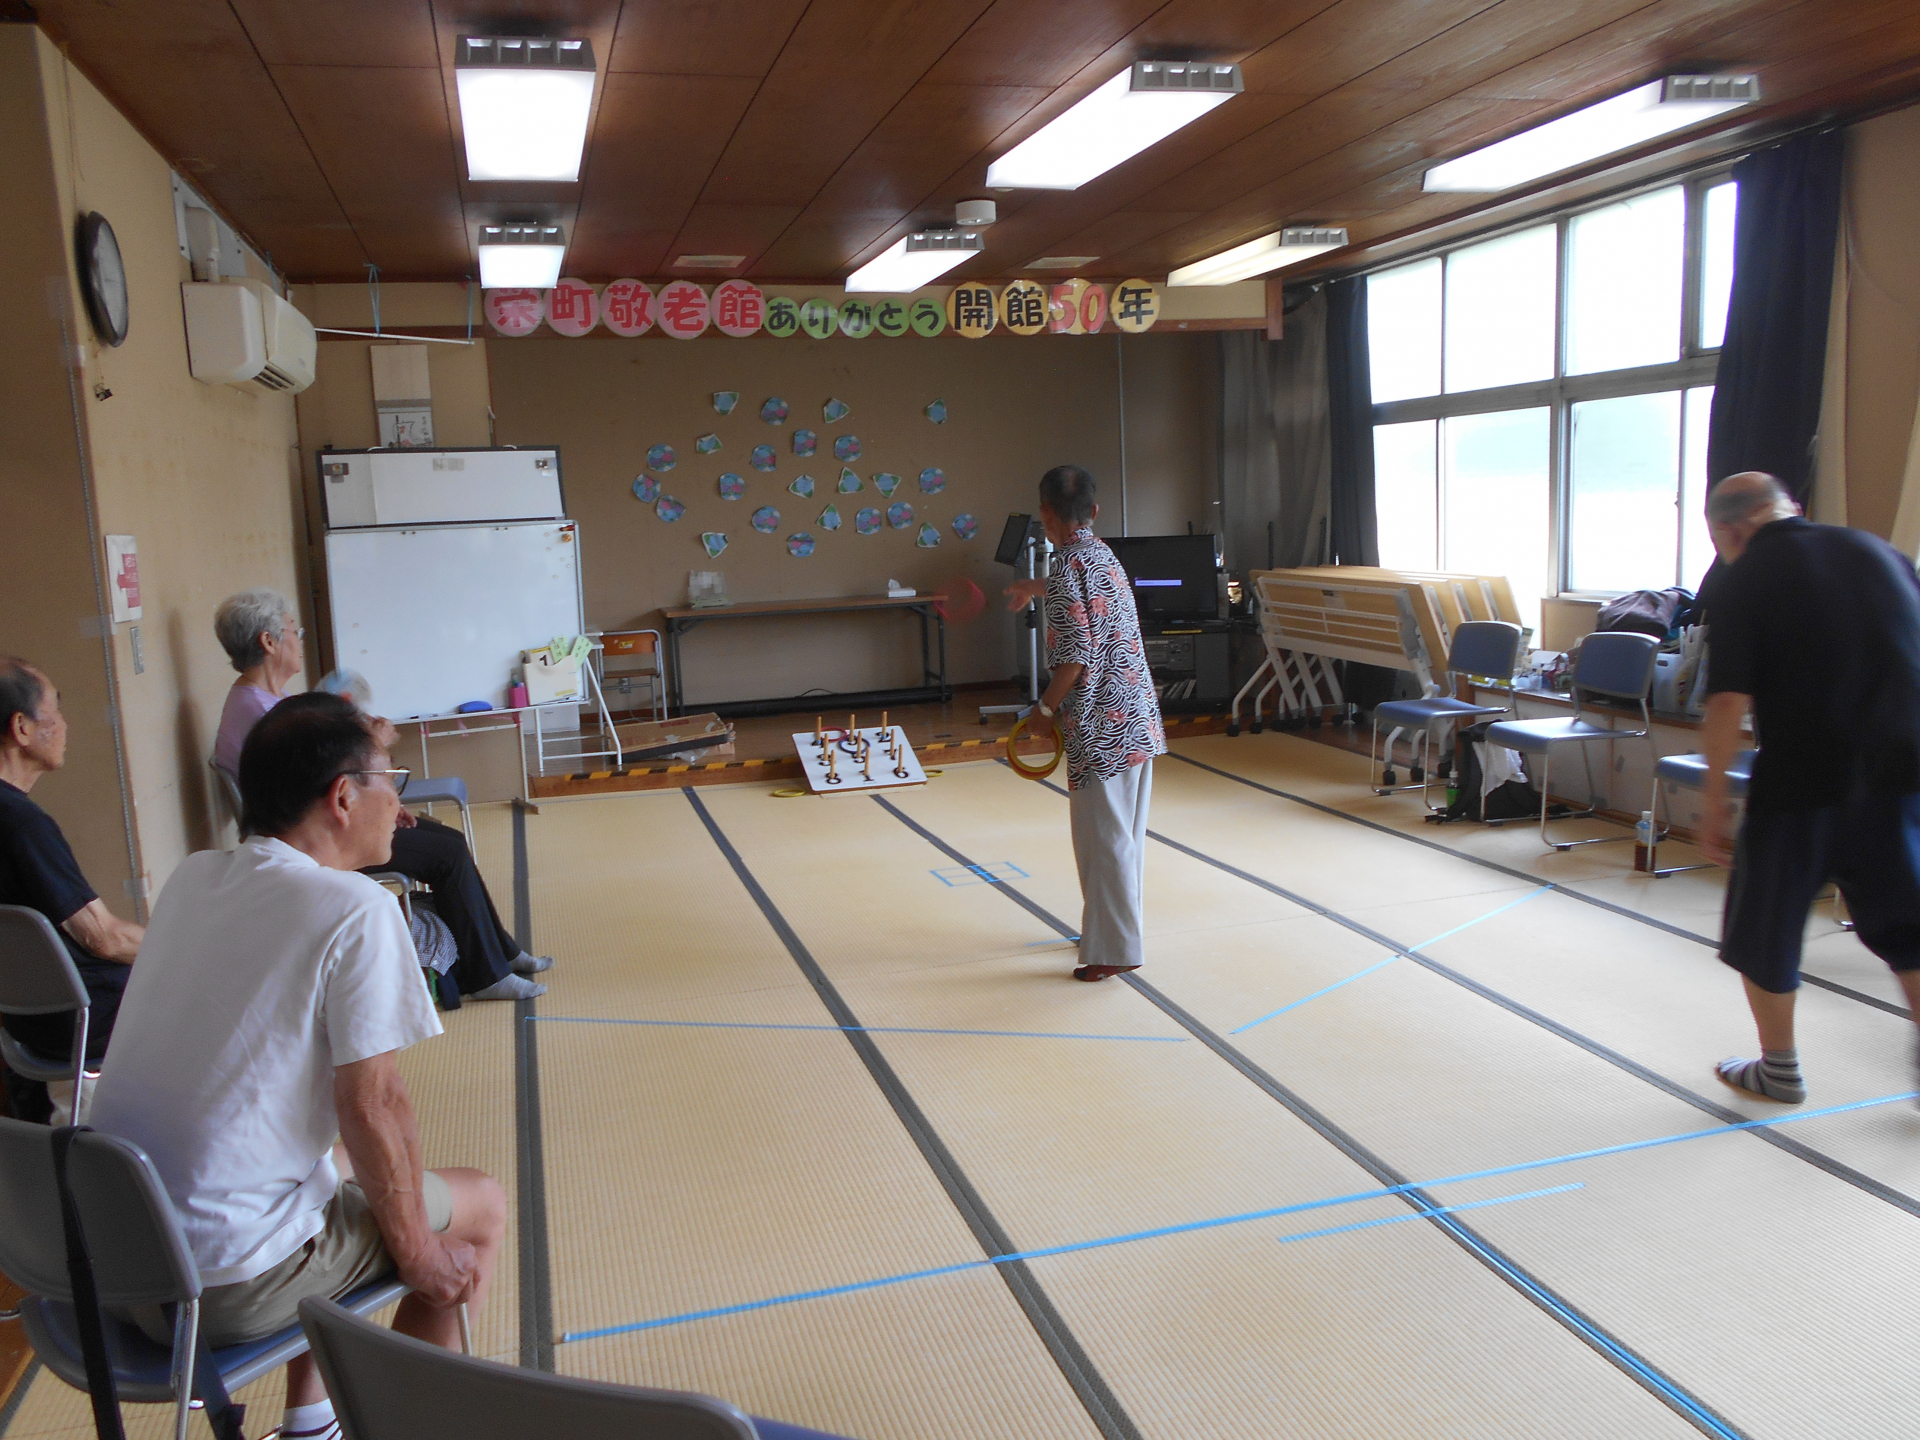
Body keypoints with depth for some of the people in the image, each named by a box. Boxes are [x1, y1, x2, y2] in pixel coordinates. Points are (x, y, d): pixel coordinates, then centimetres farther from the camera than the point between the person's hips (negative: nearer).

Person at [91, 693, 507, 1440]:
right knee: (480, 1206, 11)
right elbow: (370, 1105, -16)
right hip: (225, 1289, -8)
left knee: (334, 1174, 32)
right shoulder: (355, 908, -18)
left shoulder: (190, 877, 4)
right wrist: (416, 1252, -4)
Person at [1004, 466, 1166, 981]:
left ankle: (1115, 949, 7)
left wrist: (1044, 709, -10)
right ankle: (1114, 930, 31)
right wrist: (1035, 588, 57)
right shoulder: (1102, 554, 13)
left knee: (1104, 837, -1)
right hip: (1137, 716, 9)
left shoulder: (1068, 566, -15)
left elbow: (1078, 654, -22)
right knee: (1124, 831, 17)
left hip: (1100, 724, -9)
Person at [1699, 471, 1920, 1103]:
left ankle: (1780, 1069, 25)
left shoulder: (1742, 583, -6)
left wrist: (1716, 800, -6)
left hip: (1800, 781, -5)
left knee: (1765, 931, 13)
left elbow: (1729, 702, -13)